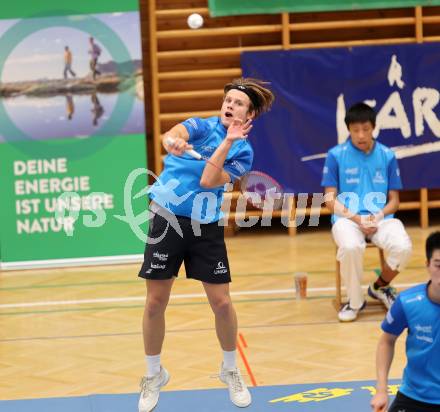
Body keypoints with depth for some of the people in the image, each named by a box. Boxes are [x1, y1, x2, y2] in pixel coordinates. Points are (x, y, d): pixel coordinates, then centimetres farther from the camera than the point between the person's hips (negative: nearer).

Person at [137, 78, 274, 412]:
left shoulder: (243, 152, 1)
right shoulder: (202, 126, -2)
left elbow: (208, 181, -14)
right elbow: (175, 133, -26)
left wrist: (227, 142, -18)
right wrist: (172, 141, -49)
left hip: (206, 227, 1)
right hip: (167, 219, -1)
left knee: (222, 303, 0)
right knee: (155, 303, 2)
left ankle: (231, 371, 25)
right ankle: (154, 375, 22)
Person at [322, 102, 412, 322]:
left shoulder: (387, 156, 7)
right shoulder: (336, 155, 1)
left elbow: (394, 200, 10)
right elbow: (330, 199, 0)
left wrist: (378, 216, -11)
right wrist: (356, 218, -15)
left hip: (381, 219, 2)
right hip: (347, 218, -2)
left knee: (402, 246, -29)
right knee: (351, 246, -38)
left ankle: (379, 287, 5)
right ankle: (355, 301, -11)